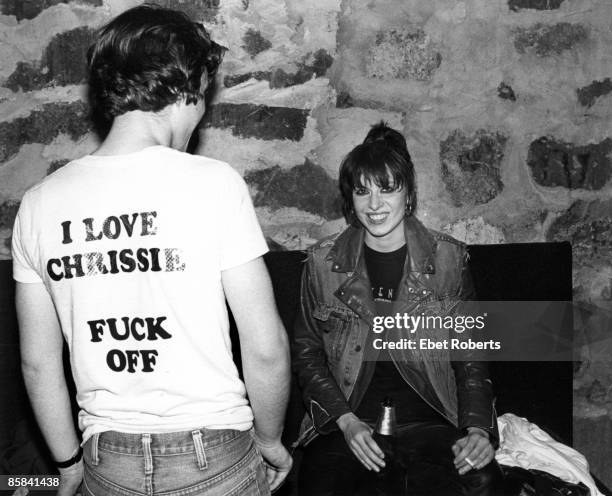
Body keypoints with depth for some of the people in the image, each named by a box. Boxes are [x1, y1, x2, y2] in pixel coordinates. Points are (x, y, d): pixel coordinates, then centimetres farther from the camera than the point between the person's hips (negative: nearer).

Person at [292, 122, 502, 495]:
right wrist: (346, 421, -8)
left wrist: (478, 428, -10)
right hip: (344, 420, 0)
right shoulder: (323, 261, 2)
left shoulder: (449, 258, 2)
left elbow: (470, 353, 5)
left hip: (428, 418, 1)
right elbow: (306, 352, 5)